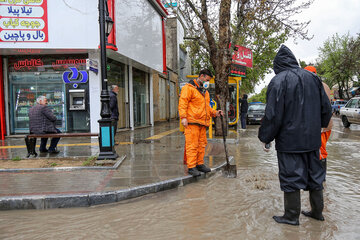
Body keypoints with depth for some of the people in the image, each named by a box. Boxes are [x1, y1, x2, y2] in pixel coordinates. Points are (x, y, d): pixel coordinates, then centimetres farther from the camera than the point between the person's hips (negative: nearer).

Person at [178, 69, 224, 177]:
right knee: (192, 144, -8)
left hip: (202, 123, 9)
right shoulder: (189, 88, -3)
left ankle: (200, 164, 21)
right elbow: (182, 103, -11)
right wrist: (183, 117, -20)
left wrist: (214, 112, 13)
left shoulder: (205, 91, 25)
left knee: (202, 144, 11)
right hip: (192, 122, -9)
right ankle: (191, 167, -3)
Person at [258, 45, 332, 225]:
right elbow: (326, 108, 12)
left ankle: (292, 216, 15)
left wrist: (265, 138, -6)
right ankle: (317, 211, 31)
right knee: (314, 174, 17)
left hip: (289, 140, -6)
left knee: (291, 176, 4)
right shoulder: (312, 78, 7)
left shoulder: (278, 81, -13)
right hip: (312, 138, 7)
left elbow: (273, 114, -17)